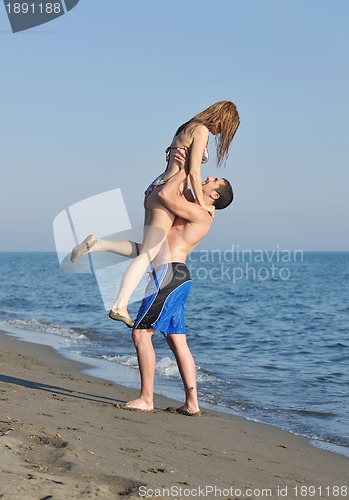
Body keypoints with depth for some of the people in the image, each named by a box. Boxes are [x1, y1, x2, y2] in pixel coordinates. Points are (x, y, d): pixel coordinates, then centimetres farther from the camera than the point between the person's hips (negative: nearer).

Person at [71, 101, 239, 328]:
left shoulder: (187, 129, 22)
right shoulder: (201, 130, -6)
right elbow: (193, 172, -12)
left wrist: (195, 204, 18)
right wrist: (201, 204, -4)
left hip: (155, 190, 9)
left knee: (146, 251, 14)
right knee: (147, 255, -9)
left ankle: (98, 244, 4)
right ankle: (120, 307, -13)